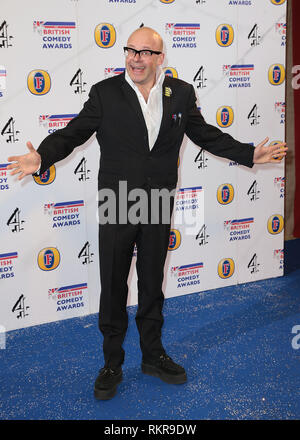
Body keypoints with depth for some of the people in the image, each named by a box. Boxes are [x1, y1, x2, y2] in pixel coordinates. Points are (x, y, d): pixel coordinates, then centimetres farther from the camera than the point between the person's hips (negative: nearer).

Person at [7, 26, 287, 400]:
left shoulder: (181, 93, 2)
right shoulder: (104, 93, -6)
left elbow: (206, 135, 8)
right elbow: (73, 133, -9)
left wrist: (250, 154, 1)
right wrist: (42, 157, -27)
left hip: (159, 207, 2)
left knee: (152, 285, 16)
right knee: (113, 289, 7)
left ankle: (153, 355, 34)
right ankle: (112, 364, 24)